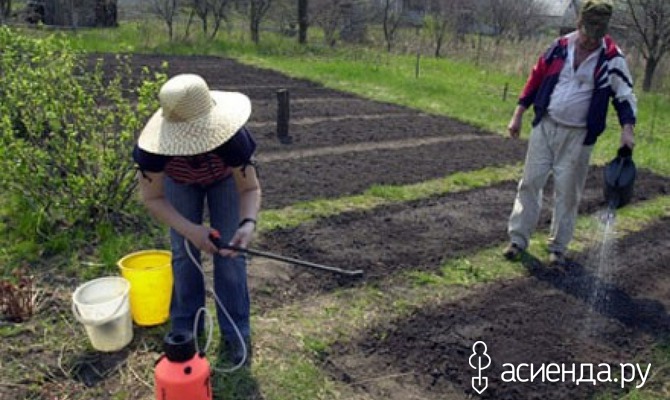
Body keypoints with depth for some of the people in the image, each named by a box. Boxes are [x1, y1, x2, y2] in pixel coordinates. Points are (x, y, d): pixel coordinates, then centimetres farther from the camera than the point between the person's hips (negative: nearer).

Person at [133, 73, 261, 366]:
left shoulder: (232, 138, -43)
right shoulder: (153, 147, -40)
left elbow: (250, 188, -30)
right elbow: (152, 198, -26)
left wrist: (248, 223, -51)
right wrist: (190, 230, -40)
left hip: (225, 177, -1)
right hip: (180, 181, 1)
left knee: (230, 252, -7)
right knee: (183, 253, -1)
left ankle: (235, 333, 7)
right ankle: (186, 329, 17)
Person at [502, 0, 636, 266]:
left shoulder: (612, 58, -6)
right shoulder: (560, 46, 0)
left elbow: (624, 94, -2)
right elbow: (536, 79, 7)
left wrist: (627, 128, -16)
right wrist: (518, 115, 6)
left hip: (578, 136, -2)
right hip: (544, 127, 2)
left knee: (567, 192, 4)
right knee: (530, 182, 3)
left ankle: (558, 247, 18)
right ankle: (518, 239, 14)